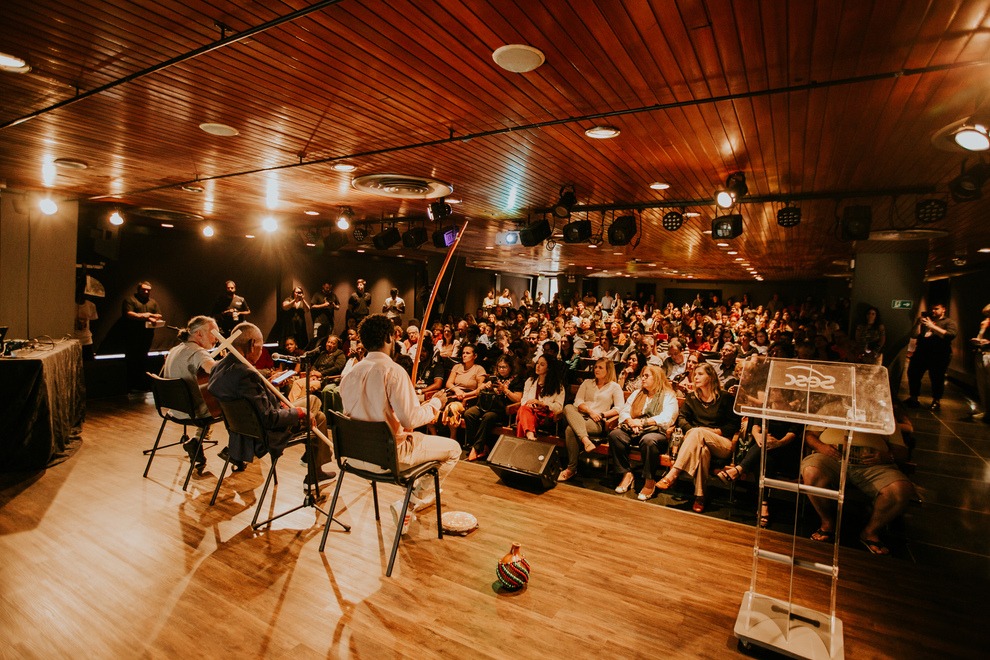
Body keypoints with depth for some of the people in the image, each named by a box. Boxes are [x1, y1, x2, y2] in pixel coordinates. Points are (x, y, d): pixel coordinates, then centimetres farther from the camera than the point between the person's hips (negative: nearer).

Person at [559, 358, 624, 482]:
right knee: (568, 407, -32)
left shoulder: (615, 387, 11)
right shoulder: (587, 383, 22)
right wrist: (590, 412, -9)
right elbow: (577, 401, 8)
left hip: (598, 423, -4)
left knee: (570, 430, -33)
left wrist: (601, 414, -11)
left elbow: (619, 408, -1)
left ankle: (571, 468, -25)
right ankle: (586, 440, -43)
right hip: (580, 417, 4)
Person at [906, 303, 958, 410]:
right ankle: (913, 398, 16)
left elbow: (952, 334, -15)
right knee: (913, 374, 3)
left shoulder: (949, 322, 5)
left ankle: (936, 401, 15)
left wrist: (933, 326, -20)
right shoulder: (926, 319, 19)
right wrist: (918, 323, 0)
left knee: (937, 378, -1)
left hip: (938, 356, -5)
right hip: (921, 354, 5)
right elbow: (915, 334, 17)